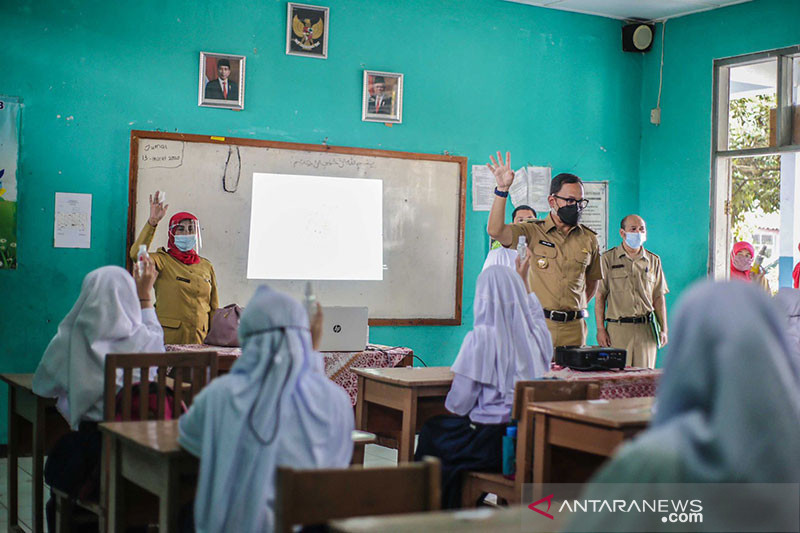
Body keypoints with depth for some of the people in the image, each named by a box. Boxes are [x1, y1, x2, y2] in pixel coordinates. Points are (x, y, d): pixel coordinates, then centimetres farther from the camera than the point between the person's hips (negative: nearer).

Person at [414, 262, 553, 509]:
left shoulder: (481, 337, -17)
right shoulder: (534, 334, -2)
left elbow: (458, 403, -11)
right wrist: (523, 282, 35)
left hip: (493, 442, -6)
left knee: (432, 431, 22)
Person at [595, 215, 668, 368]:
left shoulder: (653, 260, 13)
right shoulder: (608, 259, 4)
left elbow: (659, 297, 14)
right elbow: (600, 296, 3)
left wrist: (664, 330, 7)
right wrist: (600, 329, -4)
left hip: (646, 328, 2)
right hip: (617, 328, -2)